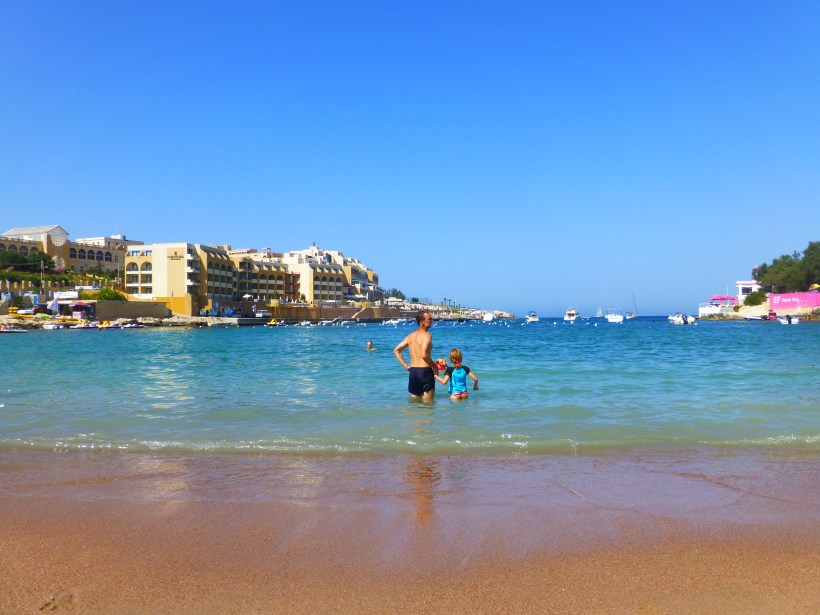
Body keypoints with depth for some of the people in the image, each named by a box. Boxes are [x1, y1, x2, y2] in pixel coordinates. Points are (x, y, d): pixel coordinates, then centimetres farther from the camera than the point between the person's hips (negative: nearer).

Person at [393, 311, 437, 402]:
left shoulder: (411, 336, 12)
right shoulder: (427, 335, -12)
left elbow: (396, 351, 12)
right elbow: (424, 355, -25)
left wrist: (405, 366, 11)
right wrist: (434, 366, -10)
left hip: (413, 371, 8)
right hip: (425, 371, -8)